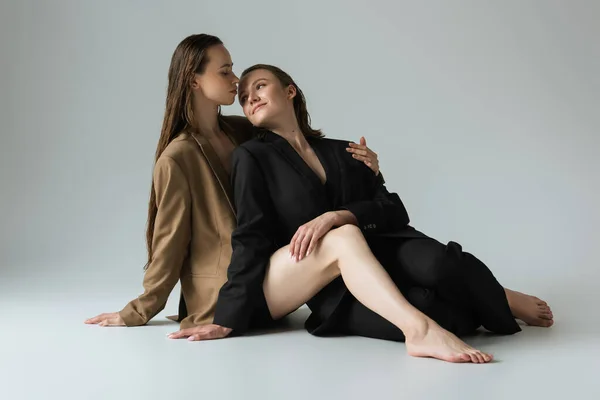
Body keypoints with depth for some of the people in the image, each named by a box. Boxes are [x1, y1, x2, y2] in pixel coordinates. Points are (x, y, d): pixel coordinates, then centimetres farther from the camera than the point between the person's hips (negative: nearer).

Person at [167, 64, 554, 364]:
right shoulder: (253, 157, 7)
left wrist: (337, 216, -17)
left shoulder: (343, 152, 15)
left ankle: (500, 301, -1)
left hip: (378, 253, 2)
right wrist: (228, 318, -12)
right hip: (331, 289, -2)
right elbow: (251, 241, -2)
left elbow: (395, 210, 2)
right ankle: (420, 328, -39)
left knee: (436, 263, -28)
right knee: (344, 238, -33)